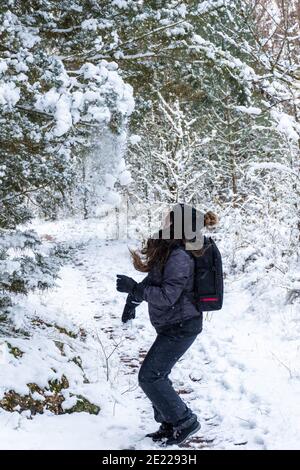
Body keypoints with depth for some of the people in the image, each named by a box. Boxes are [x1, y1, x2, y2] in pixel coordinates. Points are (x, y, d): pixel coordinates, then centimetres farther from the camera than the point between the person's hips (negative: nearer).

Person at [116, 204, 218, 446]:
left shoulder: (180, 257, -25)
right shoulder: (167, 250, 7)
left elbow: (167, 296, -27)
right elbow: (154, 280, 19)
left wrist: (134, 288, -23)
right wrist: (132, 301, 16)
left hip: (181, 327, -10)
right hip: (172, 325, 10)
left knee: (149, 377, -6)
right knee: (157, 375, 16)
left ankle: (184, 421, 8)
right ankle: (170, 425, 29)